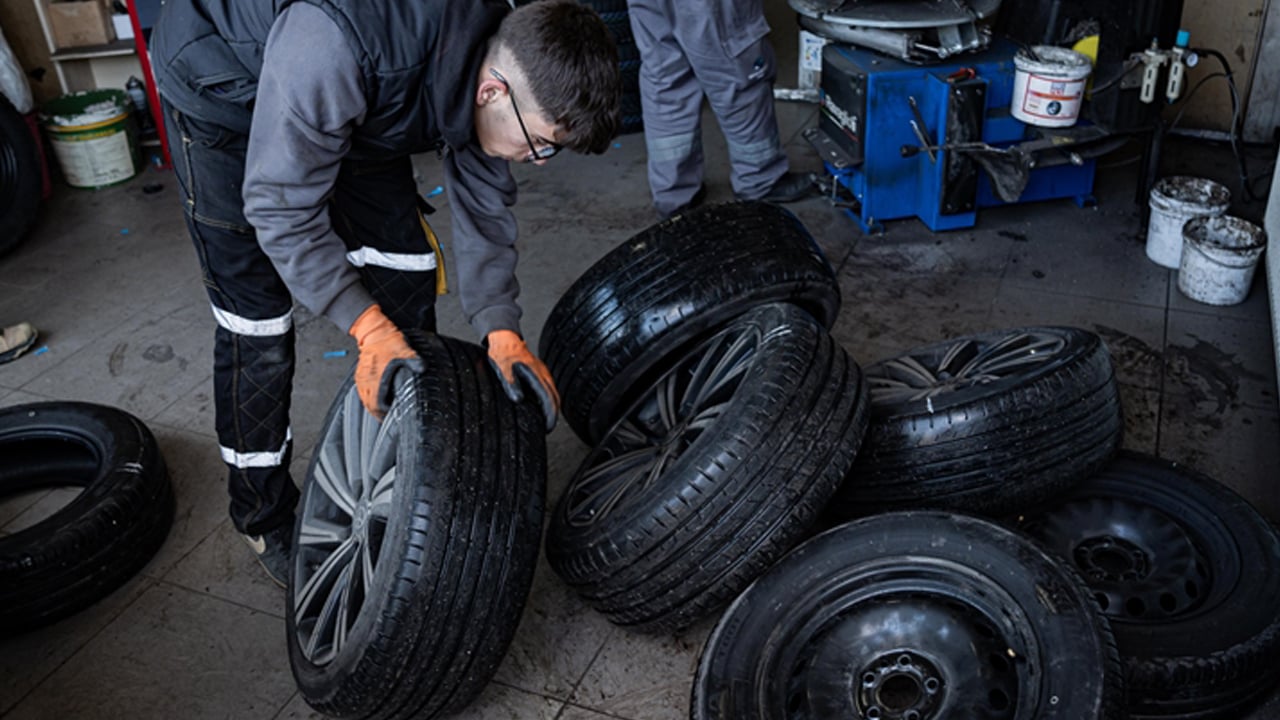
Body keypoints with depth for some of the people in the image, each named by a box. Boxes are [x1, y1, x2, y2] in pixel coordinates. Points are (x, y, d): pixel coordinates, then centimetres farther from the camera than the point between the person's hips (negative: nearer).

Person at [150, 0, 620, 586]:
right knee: (256, 321, -6)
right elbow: (282, 207, -32)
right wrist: (367, 326, -35)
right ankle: (264, 516, 15)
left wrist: (500, 328, -19)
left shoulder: (499, 59, -21)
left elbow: (482, 202, -9)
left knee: (405, 265, 1)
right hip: (221, 86, -6)